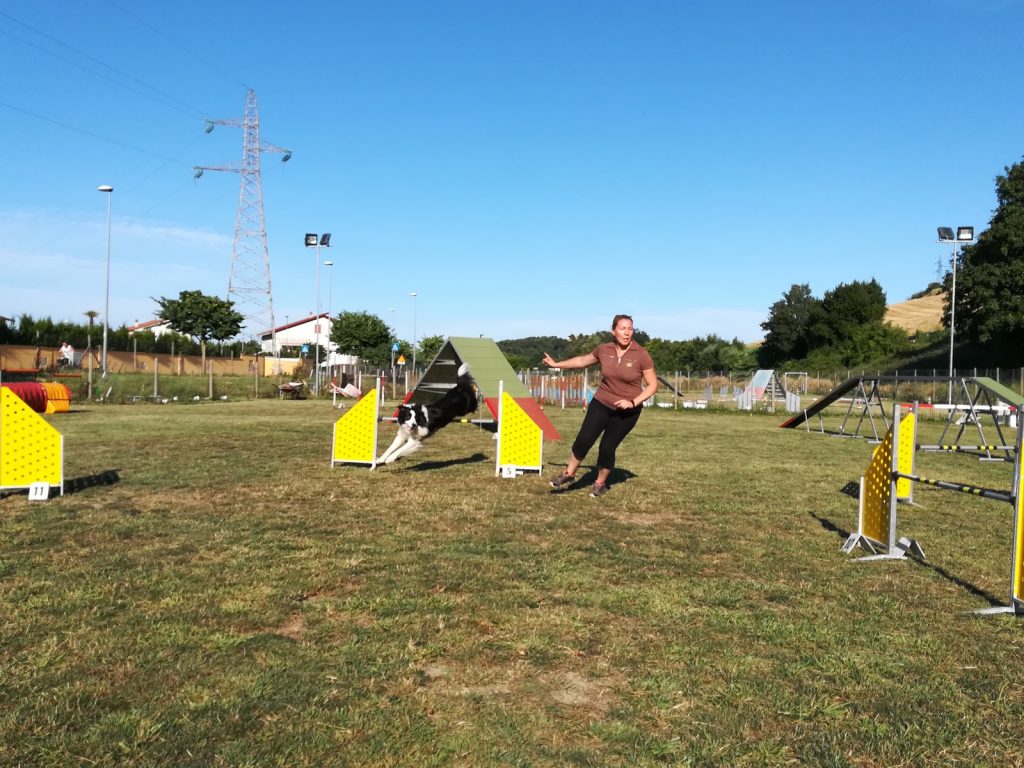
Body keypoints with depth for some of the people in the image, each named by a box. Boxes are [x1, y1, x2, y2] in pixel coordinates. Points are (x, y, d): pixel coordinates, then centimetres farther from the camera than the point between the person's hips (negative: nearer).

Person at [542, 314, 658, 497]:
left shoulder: (641, 355, -16)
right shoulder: (603, 350, -6)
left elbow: (652, 385, -10)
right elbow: (582, 360, 14)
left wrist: (633, 402, -21)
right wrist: (556, 364, 18)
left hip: (627, 411, -2)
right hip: (601, 403, 3)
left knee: (607, 447, 3)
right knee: (583, 440, -5)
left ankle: (600, 484, 28)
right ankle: (569, 474, 20)